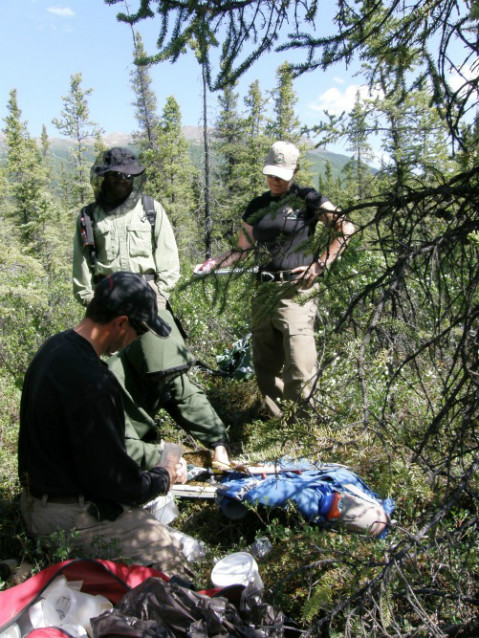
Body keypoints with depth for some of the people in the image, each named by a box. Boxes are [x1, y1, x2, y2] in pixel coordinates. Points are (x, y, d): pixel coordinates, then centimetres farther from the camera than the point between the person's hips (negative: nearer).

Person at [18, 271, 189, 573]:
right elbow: (114, 481, -23)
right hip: (69, 514, -10)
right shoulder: (90, 381, -31)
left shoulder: (55, 347, 2)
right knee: (170, 556, -7)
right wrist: (166, 477, -5)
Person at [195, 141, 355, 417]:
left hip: (297, 289, -5)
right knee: (265, 364, 9)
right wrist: (214, 263, 4)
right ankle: (275, 413, 26)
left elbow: (346, 229, 0)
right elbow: (243, 249, 20)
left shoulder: (308, 199, 1)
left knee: (299, 370, -16)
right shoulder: (257, 206, 16)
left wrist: (321, 264, -8)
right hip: (265, 290, 5)